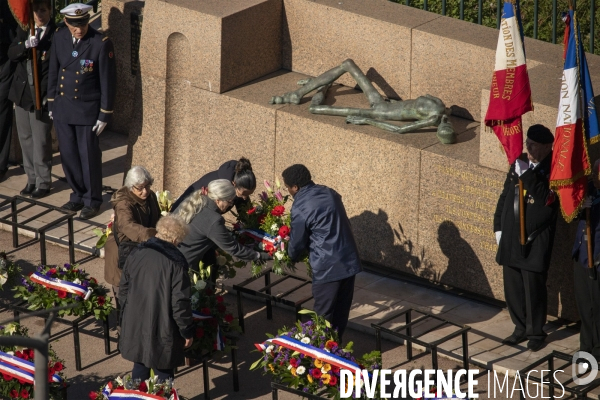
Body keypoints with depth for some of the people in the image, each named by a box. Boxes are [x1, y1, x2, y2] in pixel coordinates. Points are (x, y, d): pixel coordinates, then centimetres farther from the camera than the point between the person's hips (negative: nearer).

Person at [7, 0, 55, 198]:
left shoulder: (56, 34, -10)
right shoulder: (23, 31, 9)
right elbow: (11, 53, -1)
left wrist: (49, 95, -17)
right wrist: (26, 46, -21)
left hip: (41, 94, -6)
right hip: (22, 92, 6)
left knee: (41, 141, -1)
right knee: (25, 138, 12)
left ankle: (43, 182, 9)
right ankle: (32, 179, 22)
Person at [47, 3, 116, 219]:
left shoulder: (101, 44, -17)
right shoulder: (59, 38, -3)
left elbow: (108, 82, -11)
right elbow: (53, 72, 9)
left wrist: (104, 115, -9)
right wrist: (51, 103, 11)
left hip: (87, 110, -4)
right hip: (62, 108, 4)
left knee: (89, 157, 4)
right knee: (68, 156, 11)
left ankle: (92, 201, 19)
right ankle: (78, 195, 29)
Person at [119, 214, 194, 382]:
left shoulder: (137, 253, -4)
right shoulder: (175, 263, -21)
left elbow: (123, 290, 7)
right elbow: (180, 303, -18)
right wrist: (187, 331, -6)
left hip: (136, 325, 5)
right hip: (162, 329, -5)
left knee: (140, 368, 21)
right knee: (164, 372, 10)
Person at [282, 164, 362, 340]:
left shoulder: (300, 207, -13)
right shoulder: (330, 193, 9)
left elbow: (297, 243, -4)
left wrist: (292, 257, 19)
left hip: (328, 266, -7)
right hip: (349, 260, 7)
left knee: (324, 315, 6)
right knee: (341, 311, 17)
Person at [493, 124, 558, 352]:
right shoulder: (519, 164, 6)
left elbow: (540, 198, -28)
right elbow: (505, 197, 15)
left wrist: (527, 174, -28)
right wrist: (498, 228, 12)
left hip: (536, 243, -6)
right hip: (511, 240, 6)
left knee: (534, 289, 2)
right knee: (513, 288, 13)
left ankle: (536, 333, 18)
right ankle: (521, 328, 29)